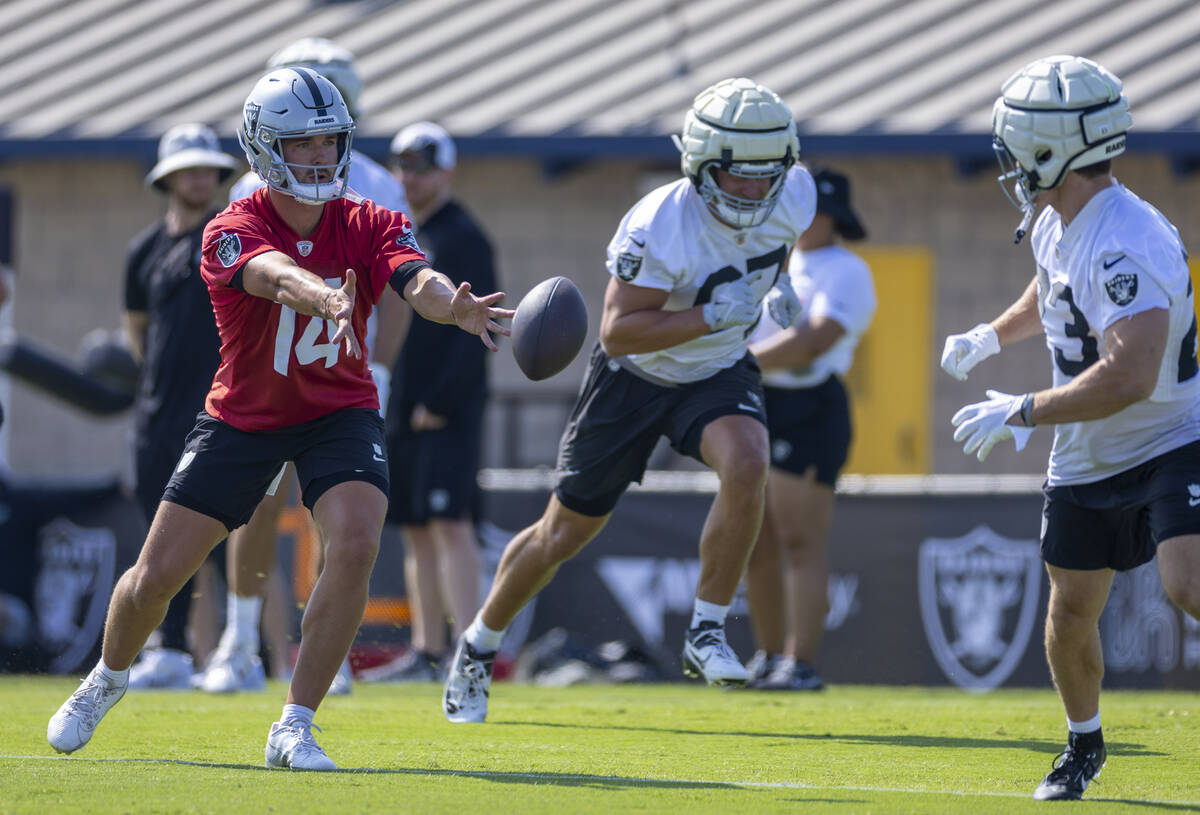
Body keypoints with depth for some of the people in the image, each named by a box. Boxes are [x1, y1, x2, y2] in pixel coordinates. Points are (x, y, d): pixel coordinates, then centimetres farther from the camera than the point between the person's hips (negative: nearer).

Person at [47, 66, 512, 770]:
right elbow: (276, 277, -43)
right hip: (244, 416, -1)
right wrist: (327, 298, -66)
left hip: (340, 413, 1)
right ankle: (109, 678, 35)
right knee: (158, 574, 1)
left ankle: (296, 726, -12)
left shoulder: (371, 226, -11)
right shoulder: (233, 232, -20)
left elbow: (417, 281, -31)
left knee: (356, 545, -25)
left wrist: (455, 306, -56)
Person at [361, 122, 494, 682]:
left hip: (447, 411, -9)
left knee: (449, 522, -14)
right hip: (404, 409, 9)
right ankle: (427, 652, 13)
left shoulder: (462, 239, -8)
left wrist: (440, 401, -18)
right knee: (417, 531, 9)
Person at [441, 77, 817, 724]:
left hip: (717, 374, 3)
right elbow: (618, 331, -32)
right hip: (634, 377, -3)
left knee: (747, 463, -30)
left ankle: (706, 633, -17)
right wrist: (711, 316, -39)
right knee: (564, 534, 7)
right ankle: (479, 646, 32)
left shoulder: (792, 199, -14)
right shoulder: (659, 226, -32)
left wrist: (778, 289, -4)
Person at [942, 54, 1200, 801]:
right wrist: (993, 335, 24)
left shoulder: (1127, 246, -30)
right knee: (1071, 612, 14)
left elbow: (1128, 377, -39)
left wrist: (1022, 413, -31)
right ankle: (1084, 744, 37)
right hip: (1087, 461, 9)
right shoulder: (1055, 224, 2)